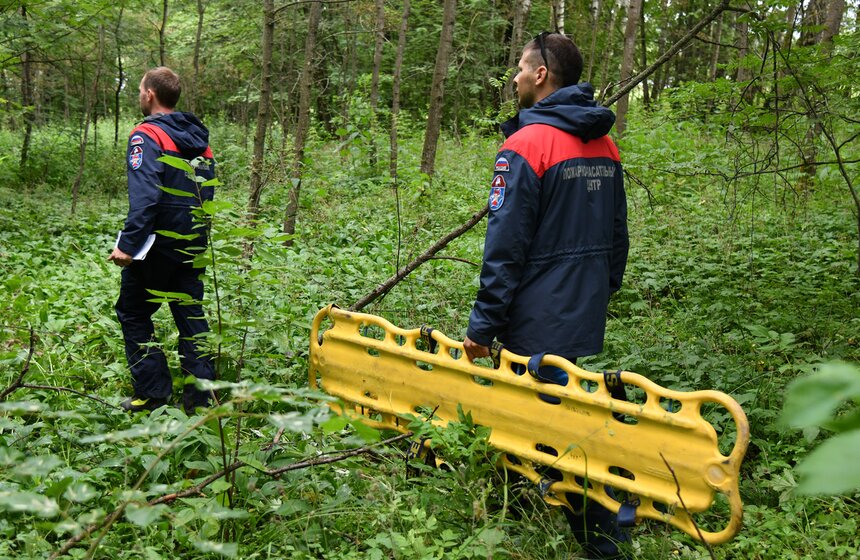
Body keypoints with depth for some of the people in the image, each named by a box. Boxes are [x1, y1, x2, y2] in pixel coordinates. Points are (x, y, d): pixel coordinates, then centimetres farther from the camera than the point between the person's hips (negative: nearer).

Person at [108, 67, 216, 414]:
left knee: (134, 313, 8)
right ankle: (200, 394, 11)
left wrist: (128, 245, -25)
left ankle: (152, 391, 7)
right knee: (190, 314, 11)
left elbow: (144, 194, -24)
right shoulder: (199, 138, 13)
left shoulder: (146, 135, -12)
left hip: (158, 244, -7)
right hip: (193, 245, 7)